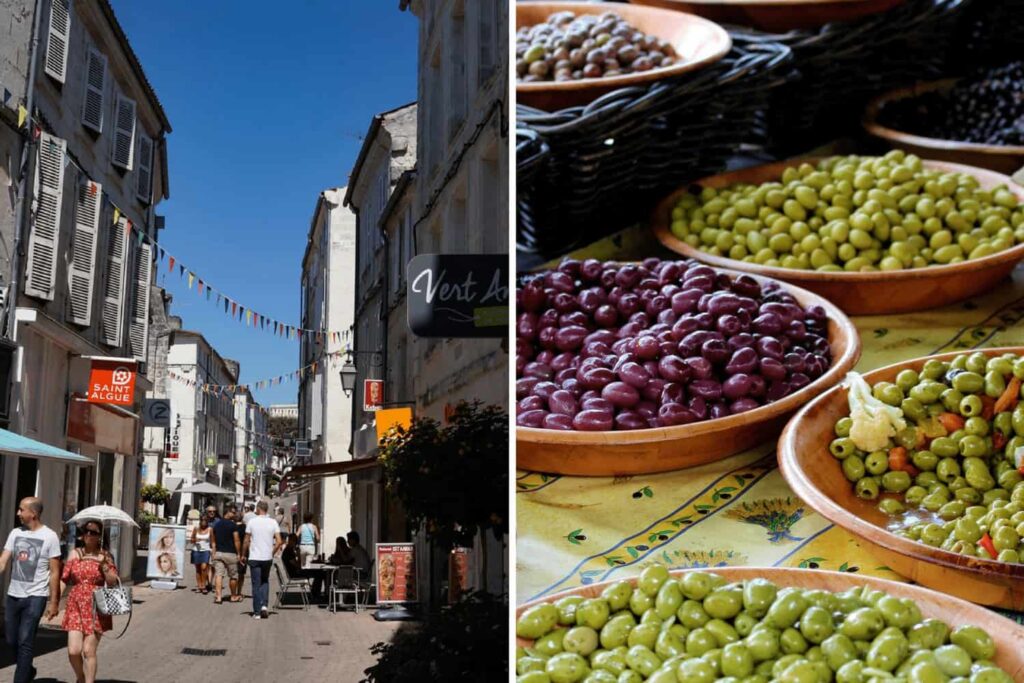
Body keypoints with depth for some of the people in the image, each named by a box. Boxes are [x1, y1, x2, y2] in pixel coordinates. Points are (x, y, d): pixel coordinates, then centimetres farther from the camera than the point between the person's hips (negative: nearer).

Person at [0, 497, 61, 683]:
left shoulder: (49, 536, -7)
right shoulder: (15, 533, 7)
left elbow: (54, 572, -6)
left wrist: (53, 602, -8)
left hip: (35, 597, -5)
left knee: (25, 642, -6)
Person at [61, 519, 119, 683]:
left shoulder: (105, 556, 2)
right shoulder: (75, 553, 9)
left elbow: (113, 582, -5)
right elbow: (65, 579, 15)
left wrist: (103, 565, -14)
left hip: (96, 608, -2)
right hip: (75, 606, 2)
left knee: (89, 652, -3)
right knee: (73, 651, -5)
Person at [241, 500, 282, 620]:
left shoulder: (252, 522, -6)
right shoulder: (273, 522, -1)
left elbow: (246, 541, -4)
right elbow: (279, 541, -5)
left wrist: (243, 555, 9)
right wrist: (272, 553, 9)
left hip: (254, 557, -2)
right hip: (268, 557, 2)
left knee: (256, 584, 5)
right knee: (265, 581, 20)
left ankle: (257, 612, 7)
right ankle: (264, 605, 1)